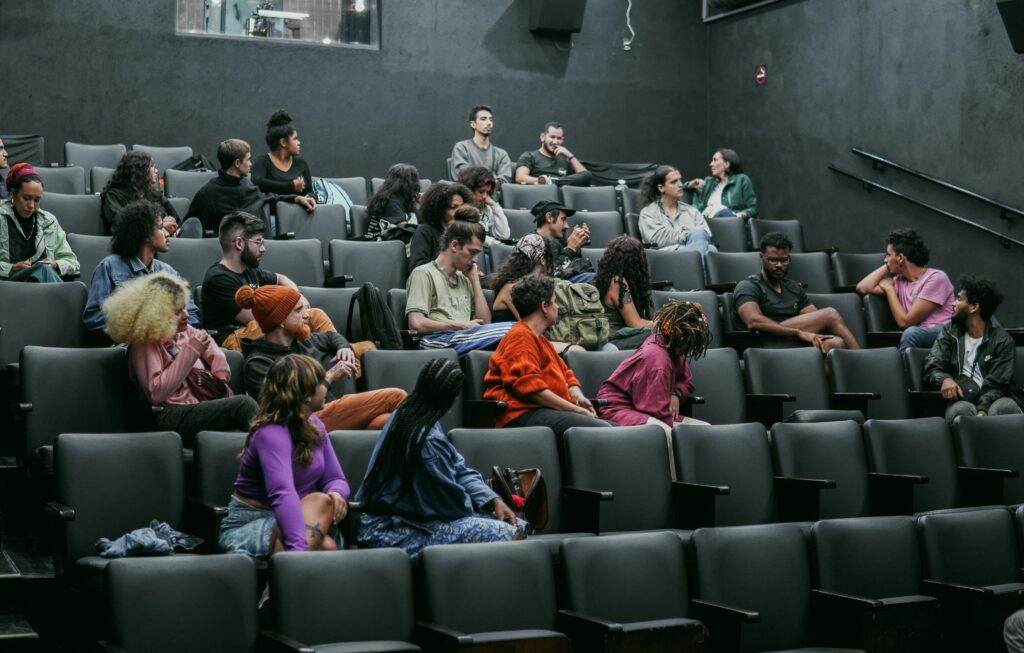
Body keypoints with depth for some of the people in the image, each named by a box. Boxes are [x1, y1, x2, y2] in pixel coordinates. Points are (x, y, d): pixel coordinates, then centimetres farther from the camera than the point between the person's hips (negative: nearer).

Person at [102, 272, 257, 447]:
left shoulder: (184, 331, 18)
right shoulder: (144, 345, -4)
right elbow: (155, 394, -18)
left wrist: (220, 371, 21)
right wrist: (190, 351, -17)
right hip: (174, 417, -7)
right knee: (243, 404, -28)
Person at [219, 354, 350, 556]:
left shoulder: (315, 427, 5)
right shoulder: (272, 433, -22)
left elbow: (335, 479, 7)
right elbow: (282, 493, -36)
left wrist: (337, 493, -19)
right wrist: (299, 547, -49)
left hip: (287, 520, 7)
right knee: (320, 502, -33)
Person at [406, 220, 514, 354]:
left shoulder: (464, 279, 28)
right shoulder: (424, 274, 6)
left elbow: (485, 322, 20)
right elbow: (416, 323, -8)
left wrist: (475, 279, 17)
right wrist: (464, 326, -2)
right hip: (439, 340, -7)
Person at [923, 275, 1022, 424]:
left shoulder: (1002, 340, 4)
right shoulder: (950, 332, 15)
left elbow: (995, 384, -5)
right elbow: (931, 367, 5)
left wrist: (982, 411, -25)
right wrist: (944, 379, -21)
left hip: (992, 400, -1)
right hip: (961, 400, 1)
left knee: (1005, 407, -36)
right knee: (961, 410, -35)